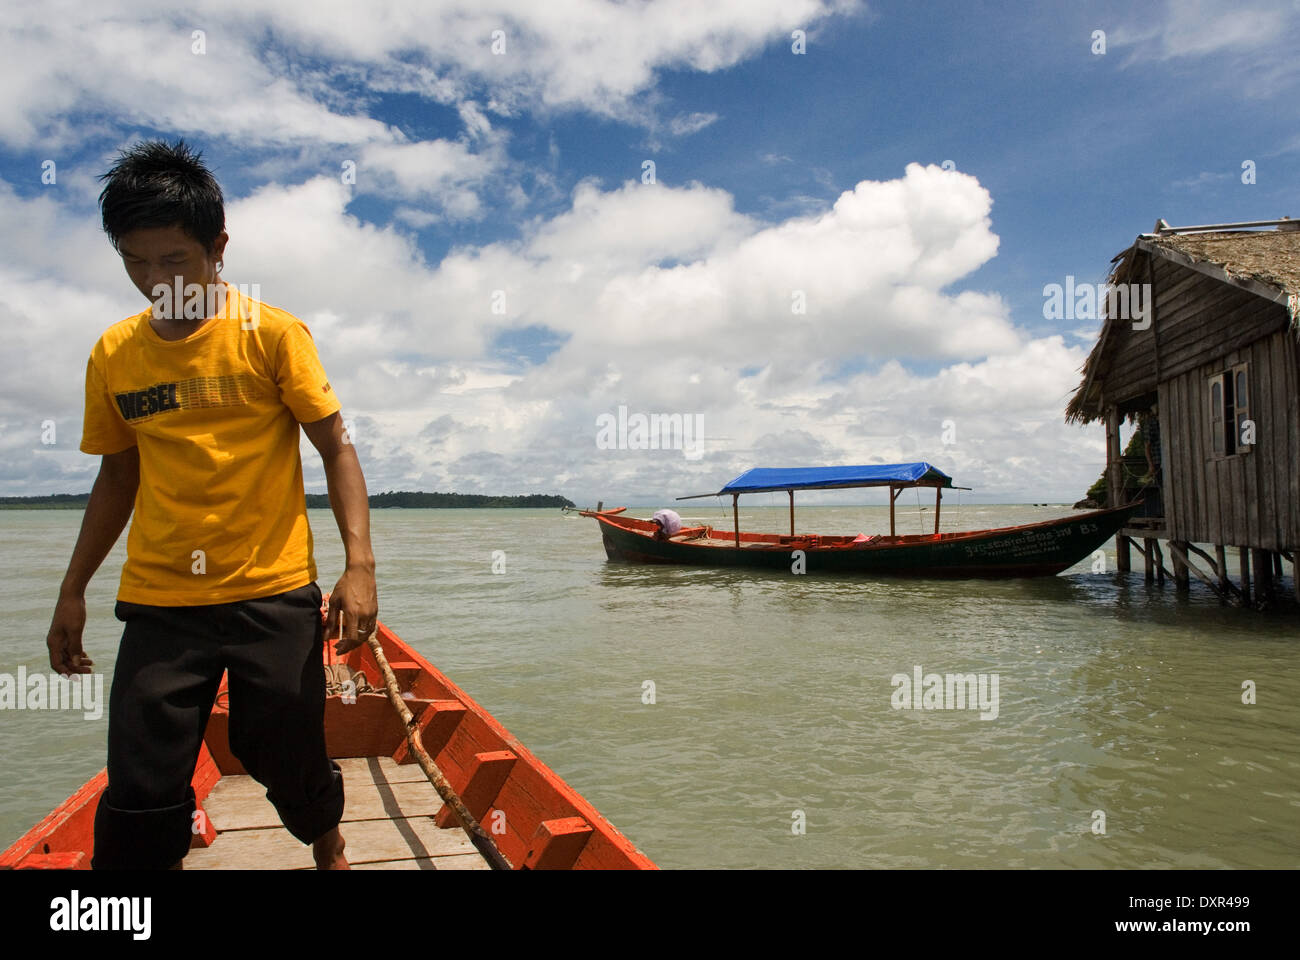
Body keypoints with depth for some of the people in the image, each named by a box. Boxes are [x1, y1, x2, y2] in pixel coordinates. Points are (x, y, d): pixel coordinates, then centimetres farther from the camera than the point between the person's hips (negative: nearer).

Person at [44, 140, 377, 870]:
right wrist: (73, 591, 18)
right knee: (141, 791, 2)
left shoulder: (272, 333, -5)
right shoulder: (113, 355, 7)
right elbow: (118, 477, 16)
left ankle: (329, 847, 39)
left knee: (287, 759, 8)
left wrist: (360, 566, -16)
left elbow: (337, 449, -5)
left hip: (275, 595, -3)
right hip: (159, 602, 3)